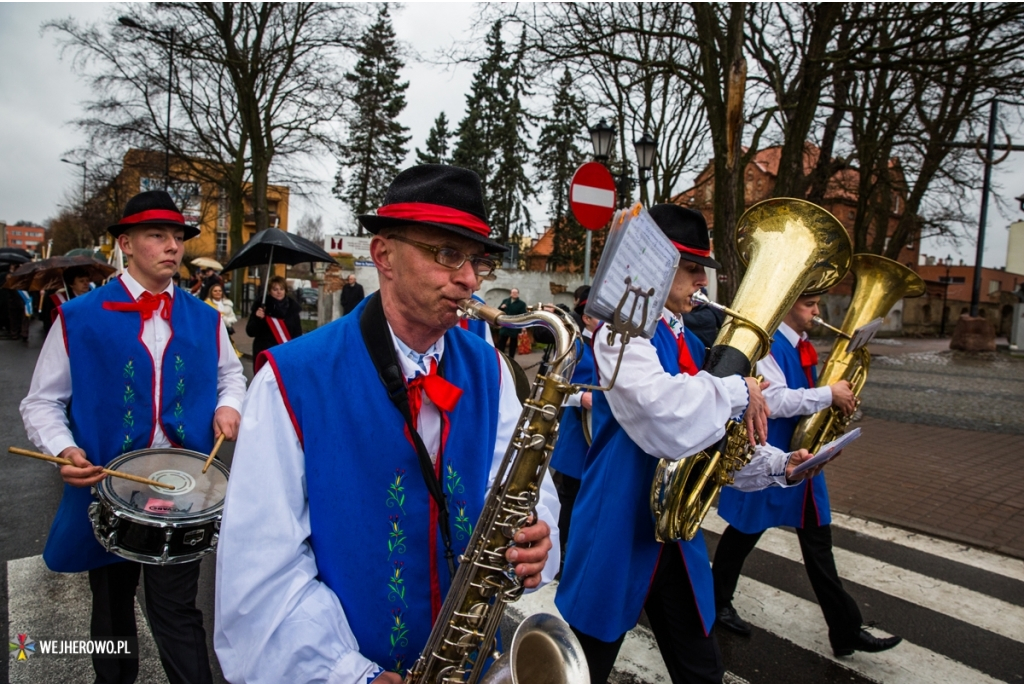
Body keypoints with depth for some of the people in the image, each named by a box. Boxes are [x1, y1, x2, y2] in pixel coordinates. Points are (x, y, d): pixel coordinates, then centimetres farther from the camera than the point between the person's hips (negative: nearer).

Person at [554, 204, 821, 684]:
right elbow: (665, 417, -34)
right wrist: (738, 391, -19)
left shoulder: (689, 342, 11)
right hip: (616, 531, -8)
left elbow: (705, 434, 14)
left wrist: (775, 465, 0)